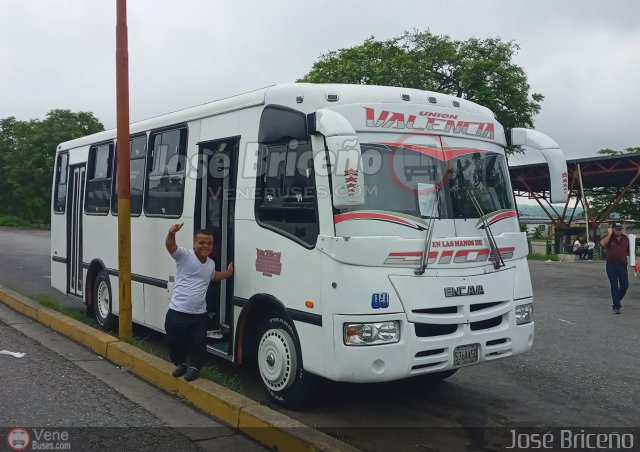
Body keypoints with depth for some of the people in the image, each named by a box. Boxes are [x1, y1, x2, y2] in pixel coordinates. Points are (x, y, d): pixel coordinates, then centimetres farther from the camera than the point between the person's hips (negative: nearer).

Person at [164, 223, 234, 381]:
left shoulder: (211, 263, 12)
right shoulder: (185, 255, -8)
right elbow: (170, 246, -29)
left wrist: (227, 273, 31)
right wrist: (171, 233, -48)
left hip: (199, 315, 4)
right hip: (177, 313, -4)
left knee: (198, 345, 7)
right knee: (176, 343, 10)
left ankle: (194, 366, 33)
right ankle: (180, 364, 37)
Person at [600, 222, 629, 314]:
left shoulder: (625, 238, 7)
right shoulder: (609, 238, -3)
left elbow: (628, 251, 16)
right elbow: (602, 243, -25)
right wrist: (610, 234, -20)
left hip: (622, 265, 3)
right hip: (611, 266, -3)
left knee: (625, 285, 6)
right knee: (614, 286, -2)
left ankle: (617, 300, 32)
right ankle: (616, 306, 3)